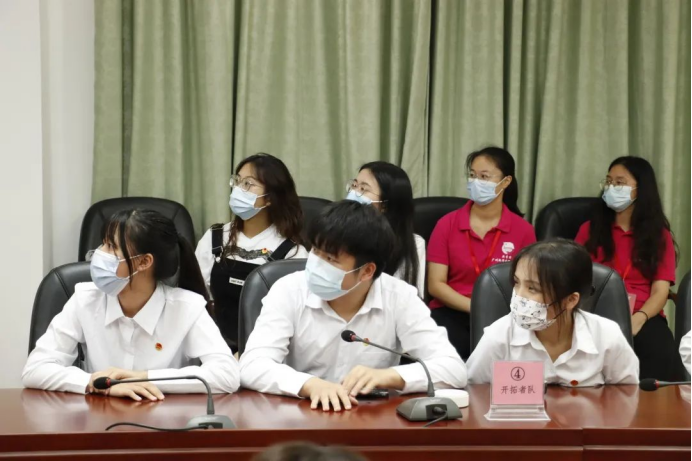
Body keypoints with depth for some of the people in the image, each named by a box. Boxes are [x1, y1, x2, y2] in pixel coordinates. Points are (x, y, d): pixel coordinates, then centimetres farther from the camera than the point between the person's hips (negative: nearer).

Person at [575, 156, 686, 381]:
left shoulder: (660, 236, 15)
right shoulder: (590, 230, 18)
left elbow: (660, 290, 4)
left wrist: (638, 319, -18)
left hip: (644, 317, 0)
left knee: (664, 358, -34)